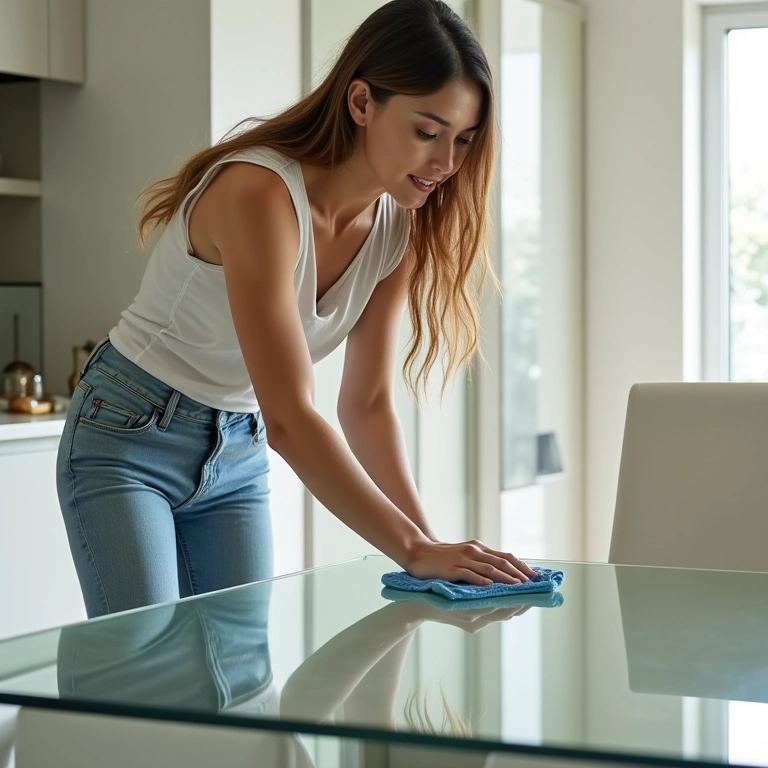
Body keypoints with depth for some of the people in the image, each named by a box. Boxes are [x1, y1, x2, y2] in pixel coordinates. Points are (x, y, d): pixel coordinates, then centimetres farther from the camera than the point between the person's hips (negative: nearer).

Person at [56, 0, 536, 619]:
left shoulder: (398, 230, -6)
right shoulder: (261, 194, -29)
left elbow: (368, 406, -4)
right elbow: (288, 418, -33)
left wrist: (430, 542, -17)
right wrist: (415, 551, -35)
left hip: (239, 452, 7)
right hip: (131, 436, -6)